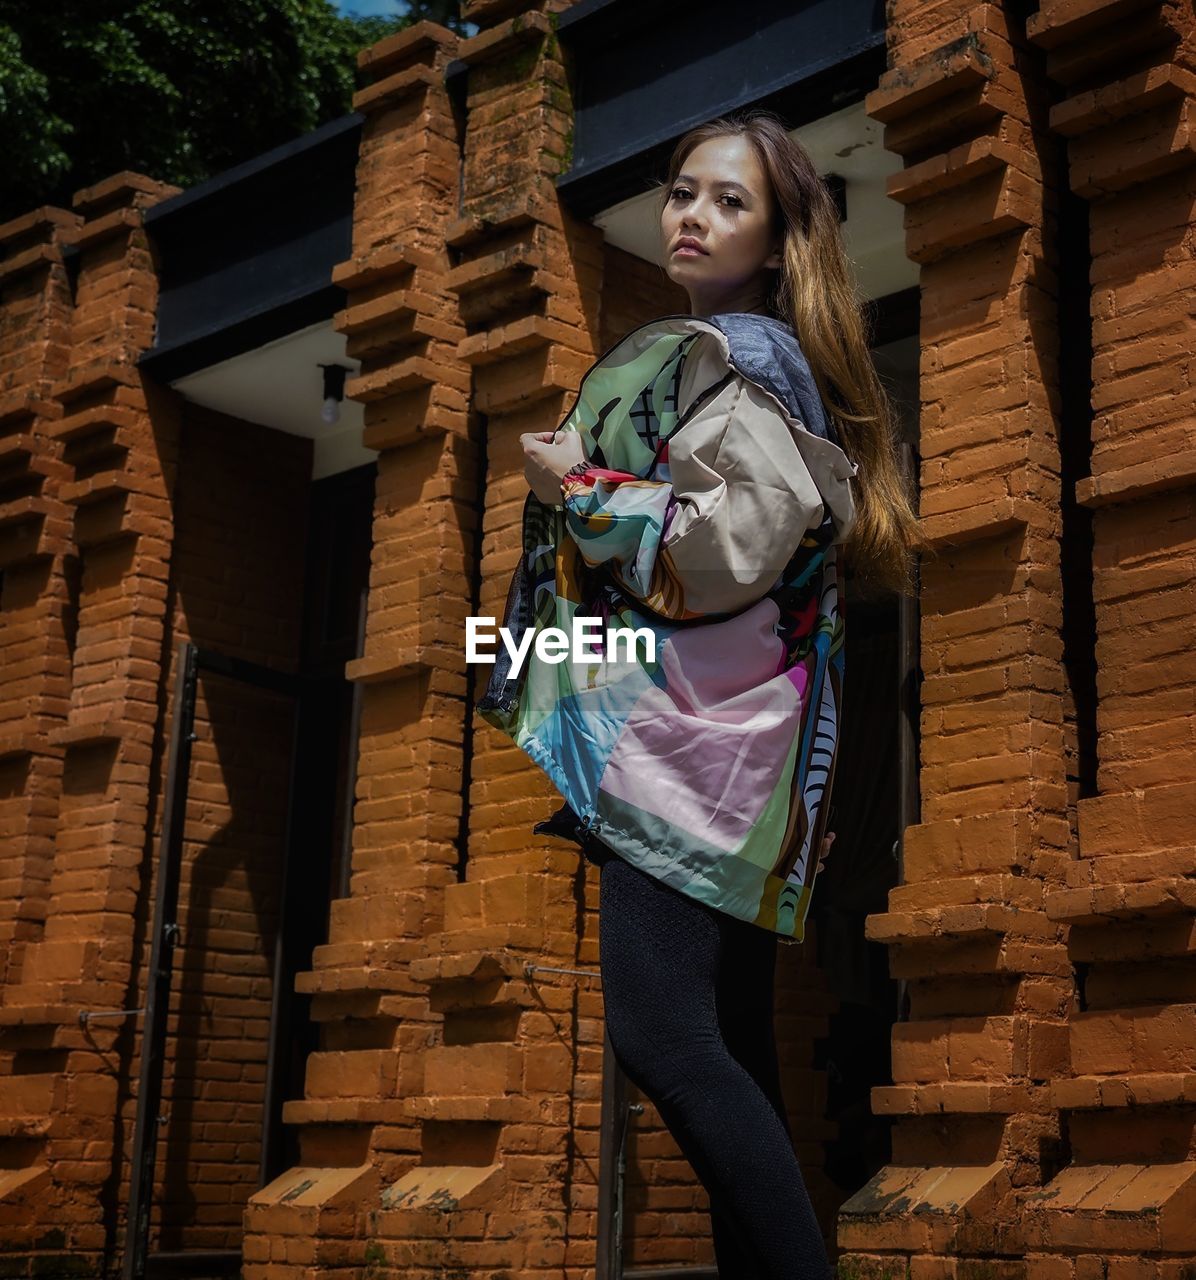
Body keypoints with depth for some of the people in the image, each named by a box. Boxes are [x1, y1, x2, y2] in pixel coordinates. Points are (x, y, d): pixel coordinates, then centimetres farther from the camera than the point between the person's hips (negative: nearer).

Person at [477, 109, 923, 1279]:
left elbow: (737, 539, -17)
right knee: (730, 1051, 8)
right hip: (683, 730, 10)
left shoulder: (743, 356, -4)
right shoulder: (680, 357, 24)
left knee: (660, 1032, -21)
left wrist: (575, 487, -7)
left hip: (690, 731, -10)